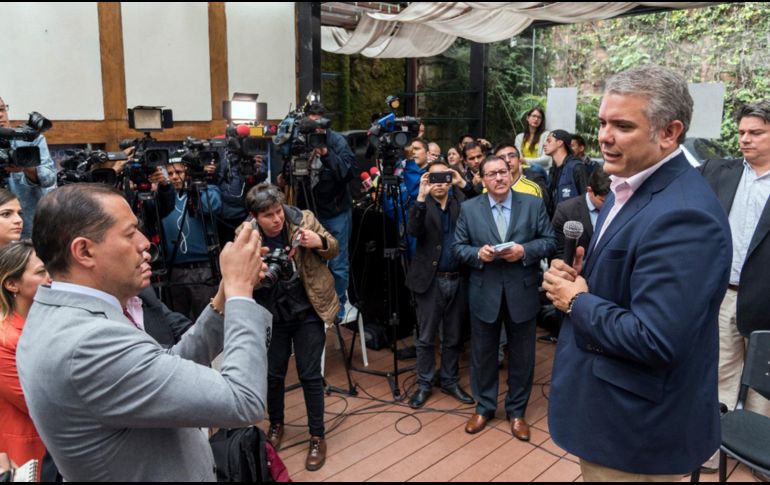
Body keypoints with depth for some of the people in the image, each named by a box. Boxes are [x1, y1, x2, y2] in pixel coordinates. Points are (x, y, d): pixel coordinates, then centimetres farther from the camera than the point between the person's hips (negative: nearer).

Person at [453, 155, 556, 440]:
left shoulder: (534, 205, 0)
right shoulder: (469, 209, 1)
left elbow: (550, 242, -1)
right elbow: (458, 247, 2)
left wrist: (525, 251, -18)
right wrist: (478, 253, -17)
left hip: (521, 293, 0)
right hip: (484, 294, 0)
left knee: (522, 356, 12)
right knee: (483, 354, 13)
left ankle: (516, 411, 31)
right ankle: (484, 407, 33)